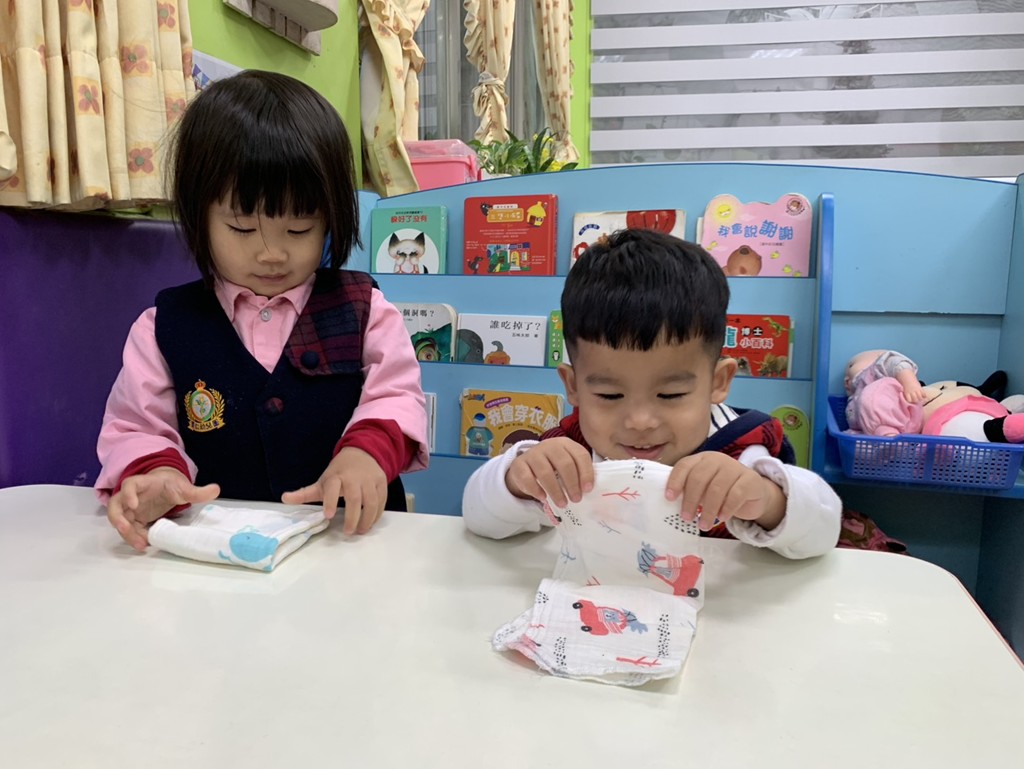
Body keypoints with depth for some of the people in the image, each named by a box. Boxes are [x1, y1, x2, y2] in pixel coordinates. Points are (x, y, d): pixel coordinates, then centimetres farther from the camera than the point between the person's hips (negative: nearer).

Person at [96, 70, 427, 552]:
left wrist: (367, 449, -22)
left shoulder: (364, 309, 4)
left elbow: (397, 398, 0)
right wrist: (154, 474, -18)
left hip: (351, 537, 0)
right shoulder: (163, 328, 5)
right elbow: (135, 428, 6)